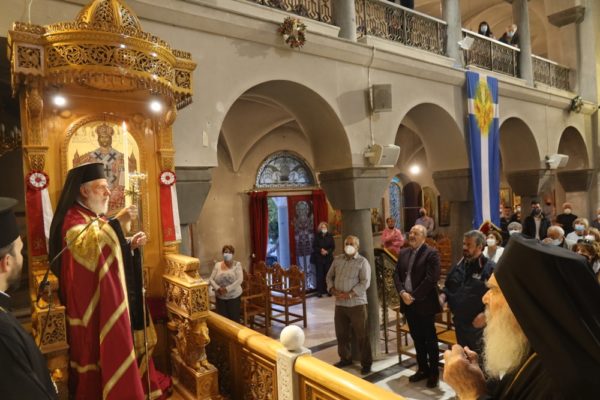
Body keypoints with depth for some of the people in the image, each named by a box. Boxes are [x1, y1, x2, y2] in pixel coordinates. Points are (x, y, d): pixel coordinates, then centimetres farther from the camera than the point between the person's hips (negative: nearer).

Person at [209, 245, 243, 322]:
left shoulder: (237, 264, -4)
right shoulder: (217, 265, 4)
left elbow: (240, 280, -15)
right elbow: (211, 279, 0)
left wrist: (227, 289, -22)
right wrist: (218, 288, -18)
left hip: (234, 297, -2)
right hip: (220, 297, 2)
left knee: (234, 318, 2)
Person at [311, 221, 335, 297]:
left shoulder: (330, 236, 4)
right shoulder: (317, 236, 2)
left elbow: (333, 247, 2)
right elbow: (314, 246, -1)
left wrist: (327, 251, -14)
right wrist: (321, 250, -16)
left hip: (328, 258, 1)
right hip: (318, 258, -1)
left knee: (328, 274, 1)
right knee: (320, 275, -1)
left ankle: (328, 290, 10)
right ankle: (319, 291, 5)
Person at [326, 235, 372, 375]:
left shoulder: (362, 262, -7)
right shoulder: (337, 259, 9)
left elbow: (365, 282, -15)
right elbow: (329, 276, 14)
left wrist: (349, 294, -21)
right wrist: (332, 289, -4)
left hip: (357, 303, -5)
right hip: (339, 303, 5)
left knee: (361, 335, 2)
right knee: (341, 333, 15)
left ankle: (366, 363, 16)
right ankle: (345, 358, 33)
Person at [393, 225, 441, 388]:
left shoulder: (431, 253, -10)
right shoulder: (403, 253, 10)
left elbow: (431, 278, -18)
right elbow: (396, 274, 7)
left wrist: (414, 296, -18)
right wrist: (402, 292, -9)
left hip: (424, 303, -6)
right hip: (408, 303, 6)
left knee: (430, 339, 6)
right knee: (417, 338, 16)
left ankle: (434, 373, 21)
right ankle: (423, 369, 30)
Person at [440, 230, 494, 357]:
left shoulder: (490, 268, -14)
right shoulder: (459, 265, 7)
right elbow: (449, 286, 20)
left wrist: (485, 315, -24)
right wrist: (443, 296, 0)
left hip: (478, 325, -6)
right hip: (459, 322, 6)